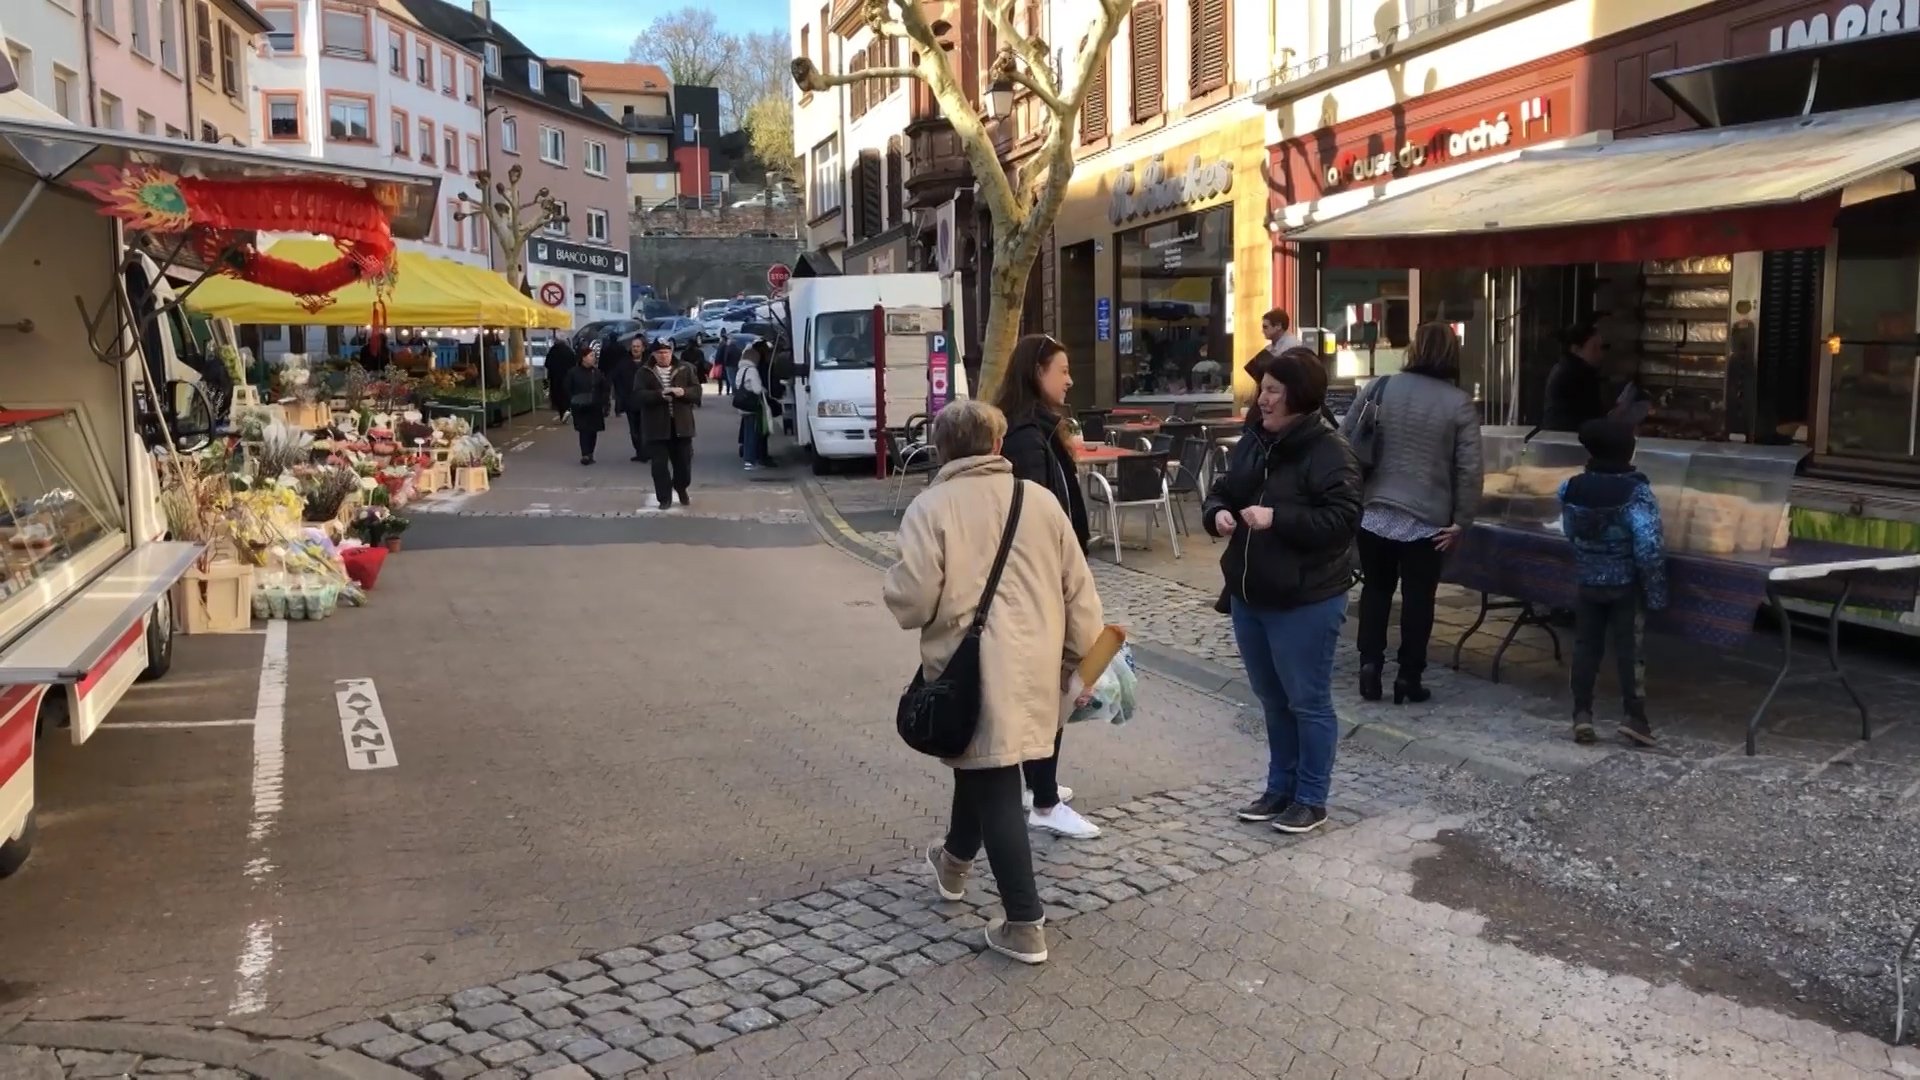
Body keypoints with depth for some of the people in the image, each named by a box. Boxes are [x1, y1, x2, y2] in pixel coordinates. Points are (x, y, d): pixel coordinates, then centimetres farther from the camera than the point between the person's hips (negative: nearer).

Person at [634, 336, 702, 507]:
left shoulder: (685, 370, 6)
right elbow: (639, 395, -11)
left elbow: (697, 391, 2)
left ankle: (681, 489, 37)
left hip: (681, 425, 1)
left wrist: (683, 392, -19)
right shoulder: (645, 373, 1)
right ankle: (665, 498, 10)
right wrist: (660, 395, -25)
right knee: (659, 465, -1)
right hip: (657, 426, -1)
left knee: (684, 462, 10)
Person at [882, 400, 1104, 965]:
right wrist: (1085, 655, 15)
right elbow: (1079, 589, 5)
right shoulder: (1040, 499, 3)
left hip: (974, 674, -5)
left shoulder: (931, 507, -10)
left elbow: (913, 602, -16)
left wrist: (894, 586, 6)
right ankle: (955, 861, 48)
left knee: (995, 790, 2)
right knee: (982, 767, 26)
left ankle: (1025, 925, 5)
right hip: (1034, 666, 5)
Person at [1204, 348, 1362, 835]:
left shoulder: (1329, 451, -15)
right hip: (1249, 595, 8)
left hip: (1306, 602, -8)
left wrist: (1278, 518, -27)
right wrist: (1217, 513, -8)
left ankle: (1311, 799, 20)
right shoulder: (1252, 441, 7)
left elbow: (1342, 520, -21)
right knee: (1272, 699, 19)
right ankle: (1280, 787, 34)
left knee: (1307, 701, 6)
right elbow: (1221, 489, 15)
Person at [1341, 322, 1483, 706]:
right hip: (1427, 520, -2)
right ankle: (1408, 677, 11)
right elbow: (1469, 470, -9)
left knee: (1375, 589, 16)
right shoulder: (1460, 403, -6)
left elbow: (1343, 438, 2)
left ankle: (1370, 663, 8)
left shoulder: (1383, 387, 0)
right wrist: (1460, 522, -3)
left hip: (1374, 513, 2)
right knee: (1417, 598, 8)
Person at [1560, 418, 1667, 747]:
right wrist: (1655, 592, -11)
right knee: (1629, 649, 4)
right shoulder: (1636, 492, -18)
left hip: (1587, 582, 3)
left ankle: (1582, 715, 10)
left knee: (1586, 647, 10)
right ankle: (1635, 717, 5)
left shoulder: (1571, 489, -5)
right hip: (1626, 585, -3)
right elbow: (1649, 547, -20)